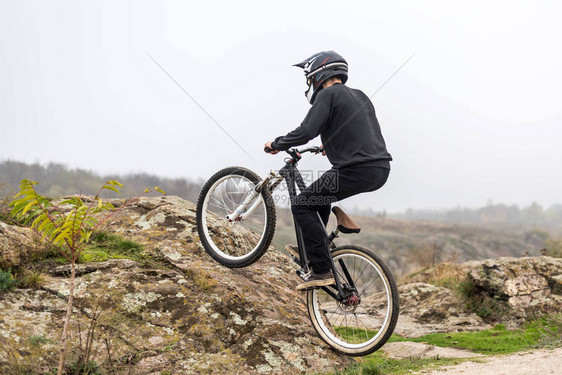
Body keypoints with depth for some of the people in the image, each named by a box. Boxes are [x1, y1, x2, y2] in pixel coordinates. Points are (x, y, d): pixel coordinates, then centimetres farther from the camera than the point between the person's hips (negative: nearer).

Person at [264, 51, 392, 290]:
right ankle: (310, 247, 33)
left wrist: (275, 144, 3)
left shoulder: (328, 94, -3)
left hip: (357, 171, -9)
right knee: (321, 189, 30)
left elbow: (305, 133, -14)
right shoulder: (360, 96, 22)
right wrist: (331, 144, 47)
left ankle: (322, 271, -5)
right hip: (381, 170, 9)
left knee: (302, 206, 2)